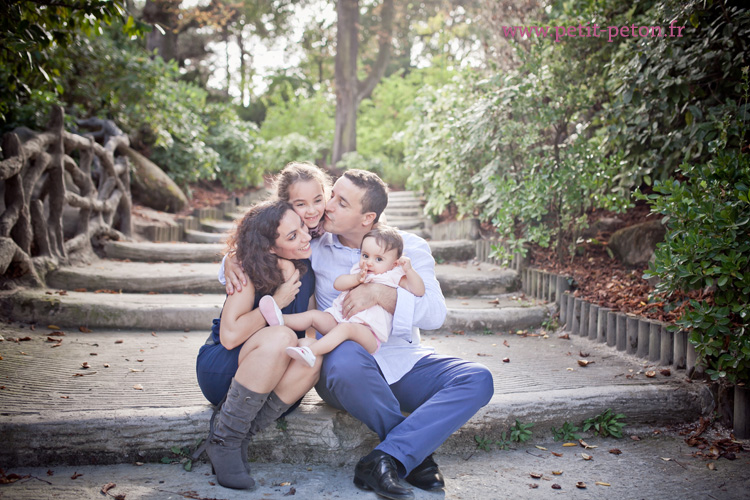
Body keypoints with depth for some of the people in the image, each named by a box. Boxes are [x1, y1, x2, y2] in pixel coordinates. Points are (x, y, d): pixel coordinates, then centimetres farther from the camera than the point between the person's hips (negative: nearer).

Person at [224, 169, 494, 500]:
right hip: (347, 371, -1)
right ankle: (416, 450, -17)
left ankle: (383, 460, -30)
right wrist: (233, 259, -9)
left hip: (402, 361, 2)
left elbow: (434, 313, -8)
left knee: (477, 380, -23)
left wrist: (379, 293, -22)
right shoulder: (316, 246, 4)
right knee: (347, 358, -39)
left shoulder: (409, 247, 3)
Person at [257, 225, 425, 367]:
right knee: (315, 315, -7)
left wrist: (409, 270, -17)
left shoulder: (393, 277, 5)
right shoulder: (358, 271, 22)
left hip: (369, 334, -7)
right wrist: (356, 278, -9)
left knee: (345, 328, -36)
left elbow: (418, 291, -5)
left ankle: (311, 352, -54)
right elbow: (337, 283, 8)